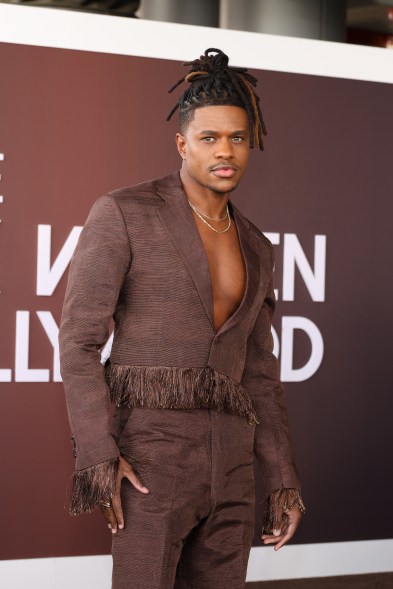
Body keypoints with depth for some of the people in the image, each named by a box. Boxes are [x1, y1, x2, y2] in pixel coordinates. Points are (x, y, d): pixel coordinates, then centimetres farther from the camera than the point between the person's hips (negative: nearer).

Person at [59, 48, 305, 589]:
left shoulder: (252, 247, 16)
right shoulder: (122, 213, -4)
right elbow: (79, 339, -7)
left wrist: (283, 478, 11)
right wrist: (98, 457, -18)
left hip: (228, 472, 7)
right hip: (149, 462, -6)